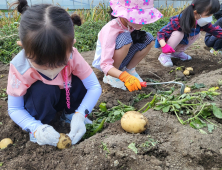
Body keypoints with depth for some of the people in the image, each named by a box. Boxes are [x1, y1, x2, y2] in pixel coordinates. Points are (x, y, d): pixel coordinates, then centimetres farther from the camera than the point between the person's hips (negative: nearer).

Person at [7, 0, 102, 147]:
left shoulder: (72, 56, -30)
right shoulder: (19, 67, -32)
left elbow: (95, 87, -24)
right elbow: (14, 109, -21)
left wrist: (80, 115, -39)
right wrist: (35, 128, -39)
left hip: (64, 96, 3)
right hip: (37, 103, -2)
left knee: (80, 81, -26)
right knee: (43, 90, -35)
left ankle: (70, 114, 2)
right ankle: (41, 125, -7)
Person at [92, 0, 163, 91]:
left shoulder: (130, 24, -13)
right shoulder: (111, 30, -32)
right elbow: (105, 65, -37)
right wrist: (125, 77, -50)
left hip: (120, 60, 6)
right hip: (105, 62, -6)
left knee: (148, 38, -12)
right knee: (125, 38, -35)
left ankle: (129, 69, 0)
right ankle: (111, 76, -15)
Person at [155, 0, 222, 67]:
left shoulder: (202, 23, -15)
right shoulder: (177, 22, -34)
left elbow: (215, 30, -9)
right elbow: (161, 33, -32)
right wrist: (164, 46, -50)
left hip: (176, 44, 7)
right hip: (163, 42, -6)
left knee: (196, 34, -4)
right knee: (178, 33, -33)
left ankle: (177, 52, 4)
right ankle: (164, 55, -17)